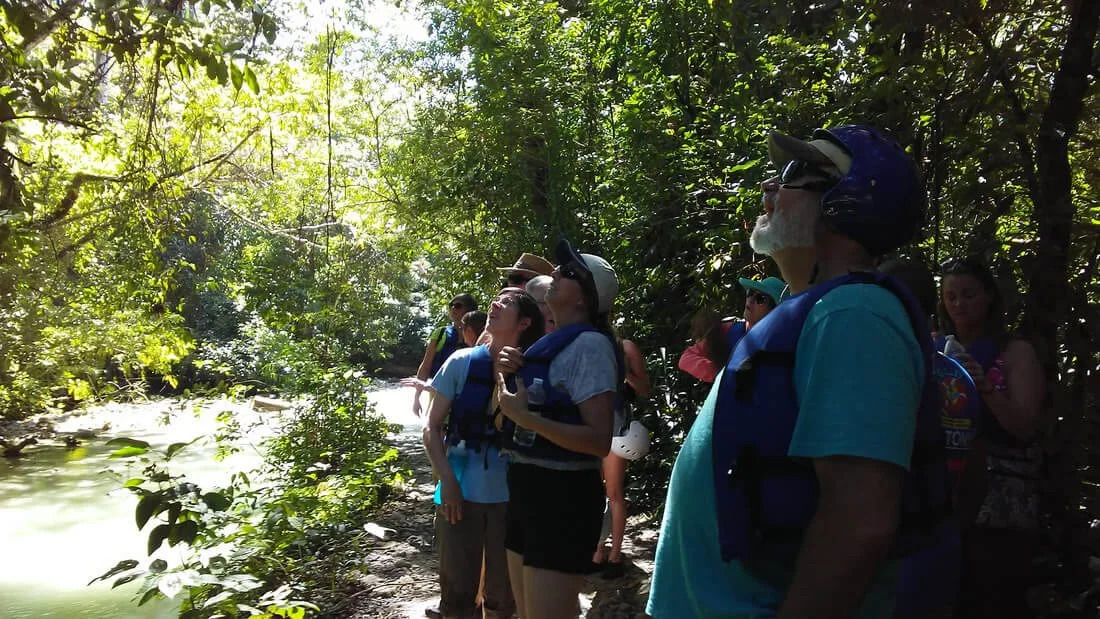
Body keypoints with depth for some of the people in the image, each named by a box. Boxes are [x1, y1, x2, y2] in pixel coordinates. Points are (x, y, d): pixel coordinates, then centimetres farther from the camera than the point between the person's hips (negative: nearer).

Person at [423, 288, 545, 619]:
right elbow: (432, 428, 0)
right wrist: (447, 480, -10)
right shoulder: (462, 362, -2)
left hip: (510, 496, 0)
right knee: (457, 591, 9)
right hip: (460, 493, 0)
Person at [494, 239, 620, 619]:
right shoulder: (550, 344, 12)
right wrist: (506, 374, -2)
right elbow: (504, 423, 15)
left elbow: (600, 440, -22)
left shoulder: (589, 344, -14)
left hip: (562, 495, -9)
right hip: (527, 488, 9)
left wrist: (526, 417, -26)